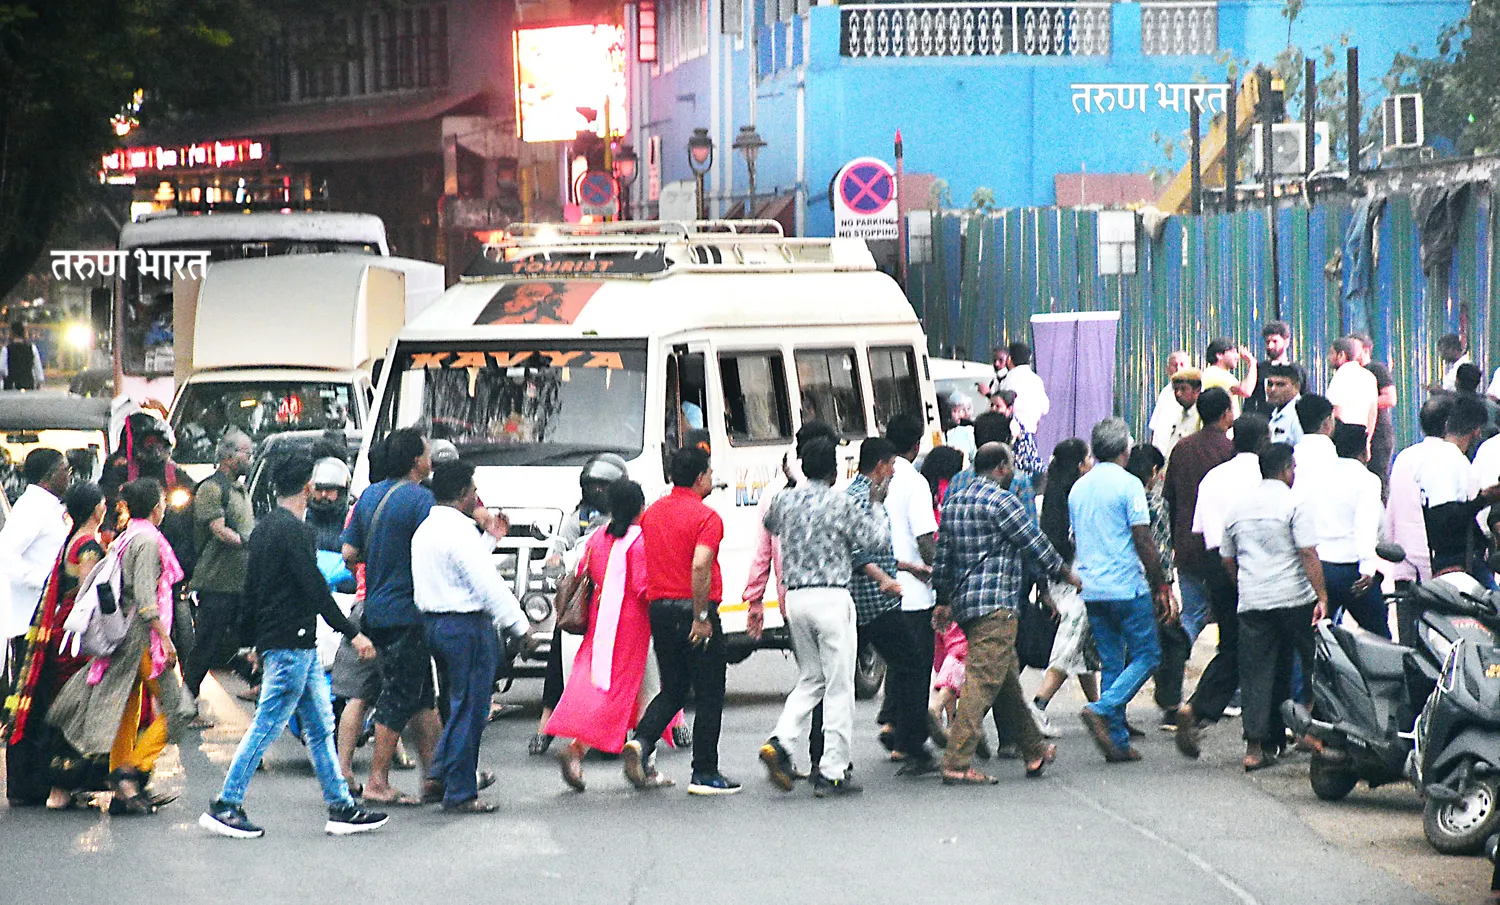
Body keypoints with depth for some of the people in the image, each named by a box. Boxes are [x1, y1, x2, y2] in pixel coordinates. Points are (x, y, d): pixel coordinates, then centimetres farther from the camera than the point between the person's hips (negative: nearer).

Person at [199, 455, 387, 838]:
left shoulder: (263, 529, 15)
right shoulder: (294, 530, -14)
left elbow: (251, 591, 20)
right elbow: (315, 588, -18)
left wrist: (254, 642, 26)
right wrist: (352, 633, -13)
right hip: (292, 643, -10)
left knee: (320, 726, 11)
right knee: (267, 726, -6)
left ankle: (340, 807, 13)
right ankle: (225, 805, -4)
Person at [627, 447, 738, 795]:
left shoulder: (652, 513, 11)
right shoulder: (706, 517, -12)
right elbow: (700, 565, -25)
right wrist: (701, 617, -21)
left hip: (659, 610, 7)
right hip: (694, 610, -6)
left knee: (672, 689, 17)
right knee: (709, 694, 4)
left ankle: (640, 743, -7)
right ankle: (705, 774, 5)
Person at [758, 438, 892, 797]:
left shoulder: (785, 500, 5)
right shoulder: (840, 504, -9)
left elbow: (771, 525, 28)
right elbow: (876, 539, -1)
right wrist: (875, 505, 14)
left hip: (796, 597, 5)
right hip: (831, 598, -5)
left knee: (810, 679, 18)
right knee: (839, 686, 1)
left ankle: (780, 743, -4)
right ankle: (832, 773, 0)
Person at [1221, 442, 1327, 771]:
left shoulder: (1239, 507, 13)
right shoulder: (1294, 504, -5)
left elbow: (1227, 559, 19)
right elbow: (1308, 554, -13)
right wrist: (1322, 597, -13)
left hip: (1251, 602, 4)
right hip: (1294, 598, -4)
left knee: (1257, 673, 3)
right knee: (1317, 662, 11)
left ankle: (1256, 746, -5)